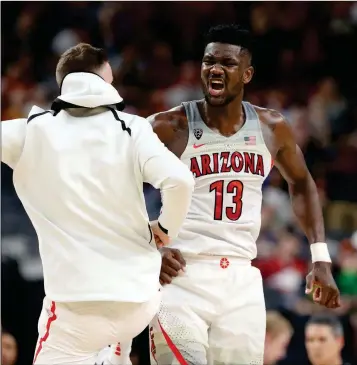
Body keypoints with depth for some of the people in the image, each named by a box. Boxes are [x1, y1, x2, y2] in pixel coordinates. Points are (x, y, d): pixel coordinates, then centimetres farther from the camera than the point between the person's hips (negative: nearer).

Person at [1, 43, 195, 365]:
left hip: (76, 301, -2)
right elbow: (179, 180, -12)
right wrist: (166, 229, 5)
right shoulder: (131, 128, 1)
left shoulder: (33, 131, 2)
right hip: (140, 296, 2)